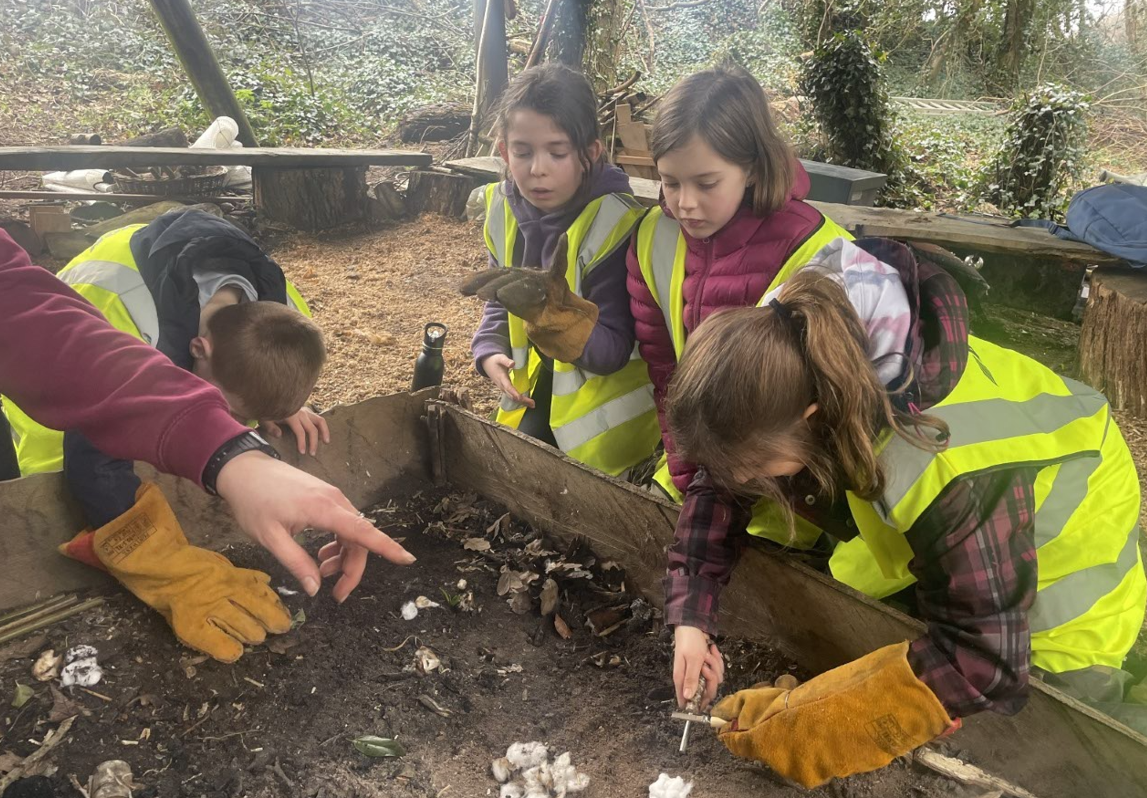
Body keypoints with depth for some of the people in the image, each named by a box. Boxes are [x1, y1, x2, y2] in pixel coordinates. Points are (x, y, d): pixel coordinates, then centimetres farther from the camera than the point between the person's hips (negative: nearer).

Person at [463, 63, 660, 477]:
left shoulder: (613, 223, -22)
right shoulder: (504, 211, -5)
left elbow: (612, 352, -22)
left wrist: (554, 310, -38)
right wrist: (489, 351, -8)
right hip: (531, 402, 5)